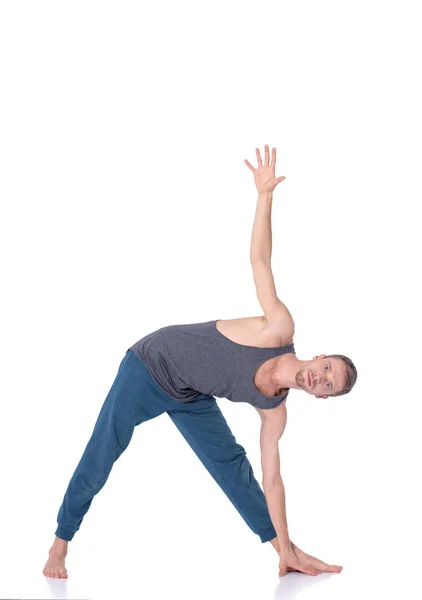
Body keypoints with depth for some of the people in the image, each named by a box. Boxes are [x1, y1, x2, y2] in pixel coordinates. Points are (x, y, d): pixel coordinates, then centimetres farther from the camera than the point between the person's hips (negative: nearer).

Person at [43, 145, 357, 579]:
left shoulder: (274, 410, -9)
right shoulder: (280, 329, -25)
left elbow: (271, 480, -4)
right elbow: (260, 260, -27)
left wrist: (286, 549, -7)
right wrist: (265, 193, -35)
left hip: (190, 398, 5)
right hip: (152, 364, -5)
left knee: (232, 463, -2)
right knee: (100, 457, -4)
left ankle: (286, 554, 7)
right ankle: (60, 543, 12)